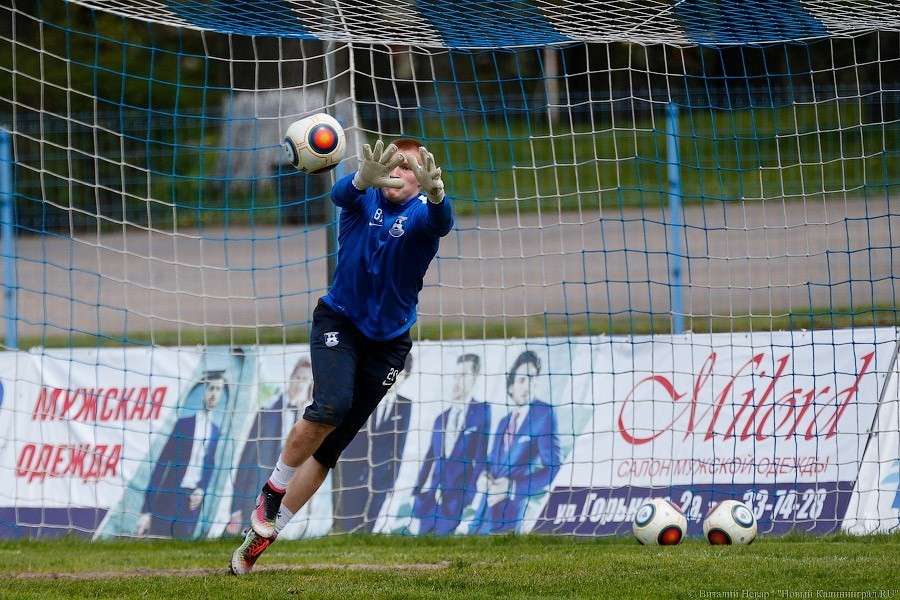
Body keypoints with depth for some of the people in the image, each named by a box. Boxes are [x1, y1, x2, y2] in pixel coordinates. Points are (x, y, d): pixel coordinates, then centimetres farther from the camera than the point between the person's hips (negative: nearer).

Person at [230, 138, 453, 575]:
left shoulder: (421, 213, -10)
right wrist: (365, 178, -55)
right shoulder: (365, 200, -7)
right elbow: (341, 193, -30)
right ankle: (272, 492, -6)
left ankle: (264, 532, 18)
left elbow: (441, 223, -34)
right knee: (331, 406, -28)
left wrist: (435, 194, -59)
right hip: (339, 321, -1)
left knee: (330, 448, 5)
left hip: (387, 341, 1)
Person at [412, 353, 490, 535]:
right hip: (430, 498, 6)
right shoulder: (440, 419, 21)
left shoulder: (482, 412, 1)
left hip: (458, 499, -6)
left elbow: (481, 458, -5)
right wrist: (417, 493, 11)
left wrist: (472, 499, -12)